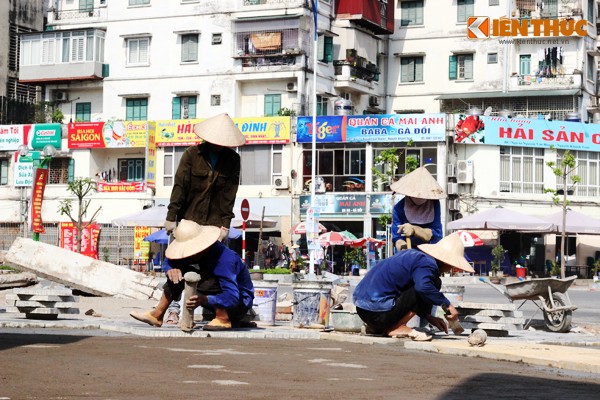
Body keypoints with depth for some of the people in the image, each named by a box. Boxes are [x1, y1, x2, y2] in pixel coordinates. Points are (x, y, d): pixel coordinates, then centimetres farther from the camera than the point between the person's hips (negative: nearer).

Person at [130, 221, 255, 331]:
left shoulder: (225, 259, -31)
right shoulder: (200, 252, -6)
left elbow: (233, 297, -40)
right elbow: (171, 261, 4)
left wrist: (204, 300, -54)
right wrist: (172, 269, -22)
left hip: (240, 303, -8)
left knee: (203, 277, -33)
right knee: (179, 272, 0)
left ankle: (223, 319, -23)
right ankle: (157, 315, 2)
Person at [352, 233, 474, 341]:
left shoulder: (412, 254, 20)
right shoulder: (428, 263, -10)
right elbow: (423, 287, -31)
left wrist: (429, 317, 25)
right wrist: (447, 304, -18)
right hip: (378, 313, -10)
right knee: (434, 283, -7)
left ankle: (375, 328, 16)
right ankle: (397, 328, -8)